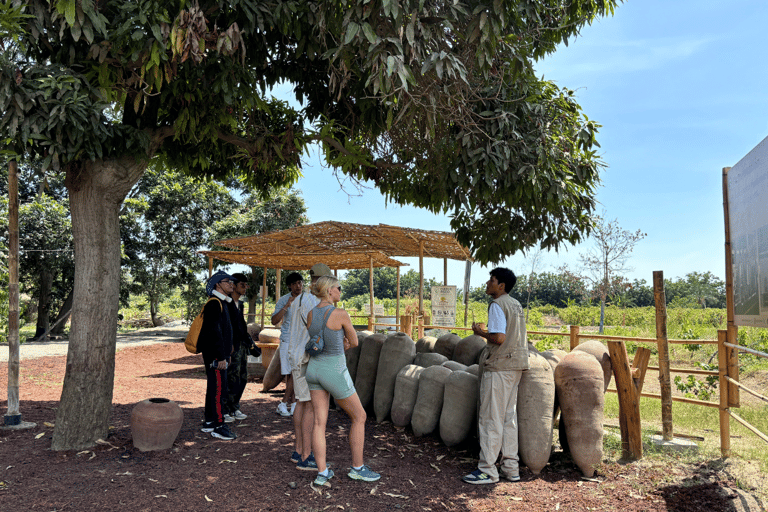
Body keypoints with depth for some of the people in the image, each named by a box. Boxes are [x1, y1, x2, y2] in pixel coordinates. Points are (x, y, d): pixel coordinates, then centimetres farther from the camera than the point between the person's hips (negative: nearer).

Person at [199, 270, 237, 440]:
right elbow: (214, 332, -21)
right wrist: (221, 357, -22)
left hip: (219, 355, 11)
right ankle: (218, 426, -3)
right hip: (215, 356, -11)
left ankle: (209, 422, 24)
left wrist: (226, 354, 24)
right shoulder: (214, 304, -15)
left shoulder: (222, 304, 17)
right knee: (218, 389, -7)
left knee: (214, 388, 15)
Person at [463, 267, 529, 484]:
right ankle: (511, 467, 18)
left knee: (491, 418, -3)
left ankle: (488, 470, 2)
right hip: (516, 365, 9)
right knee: (509, 417, 13)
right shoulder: (516, 305, 15)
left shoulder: (497, 305, -13)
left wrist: (481, 332, -6)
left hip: (499, 367, -9)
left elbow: (499, 338, -22)